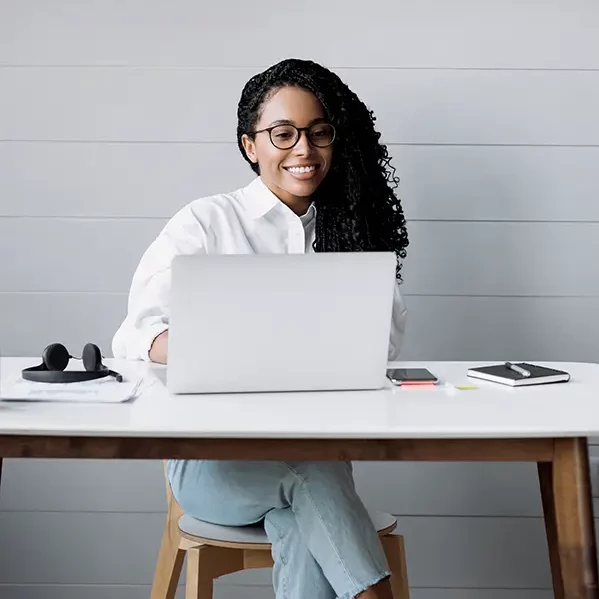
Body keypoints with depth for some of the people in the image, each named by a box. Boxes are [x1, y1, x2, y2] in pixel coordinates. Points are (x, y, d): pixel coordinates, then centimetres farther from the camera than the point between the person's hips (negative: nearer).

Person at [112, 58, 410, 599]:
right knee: (309, 474, -33)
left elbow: (387, 335, 3)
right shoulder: (207, 222, 3)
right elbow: (136, 335, -9)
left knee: (304, 525, -31)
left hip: (317, 443, 2)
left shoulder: (349, 229, 14)